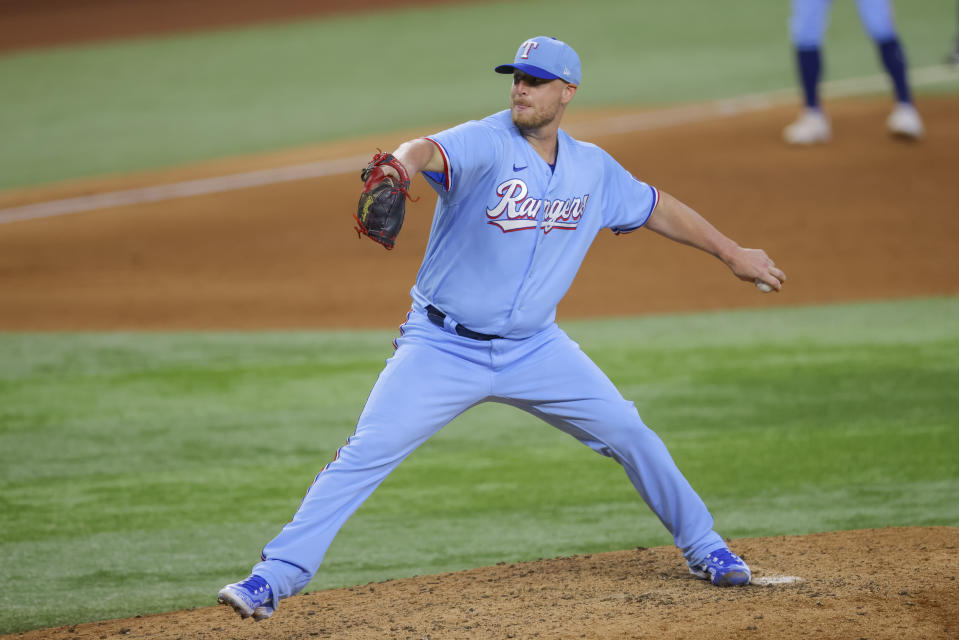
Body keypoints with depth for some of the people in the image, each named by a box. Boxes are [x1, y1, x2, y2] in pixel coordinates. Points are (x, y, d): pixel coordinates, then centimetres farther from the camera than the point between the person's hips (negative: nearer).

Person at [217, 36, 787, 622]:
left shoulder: (593, 170, 2)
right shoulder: (485, 144, -16)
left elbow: (656, 207, 18)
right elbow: (429, 151, -38)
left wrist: (732, 253, 22)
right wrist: (397, 167, -63)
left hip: (535, 348, 4)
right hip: (443, 349, -4)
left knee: (629, 434, 1)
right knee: (364, 457, -13)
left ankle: (703, 548, 20)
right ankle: (278, 575, -9)